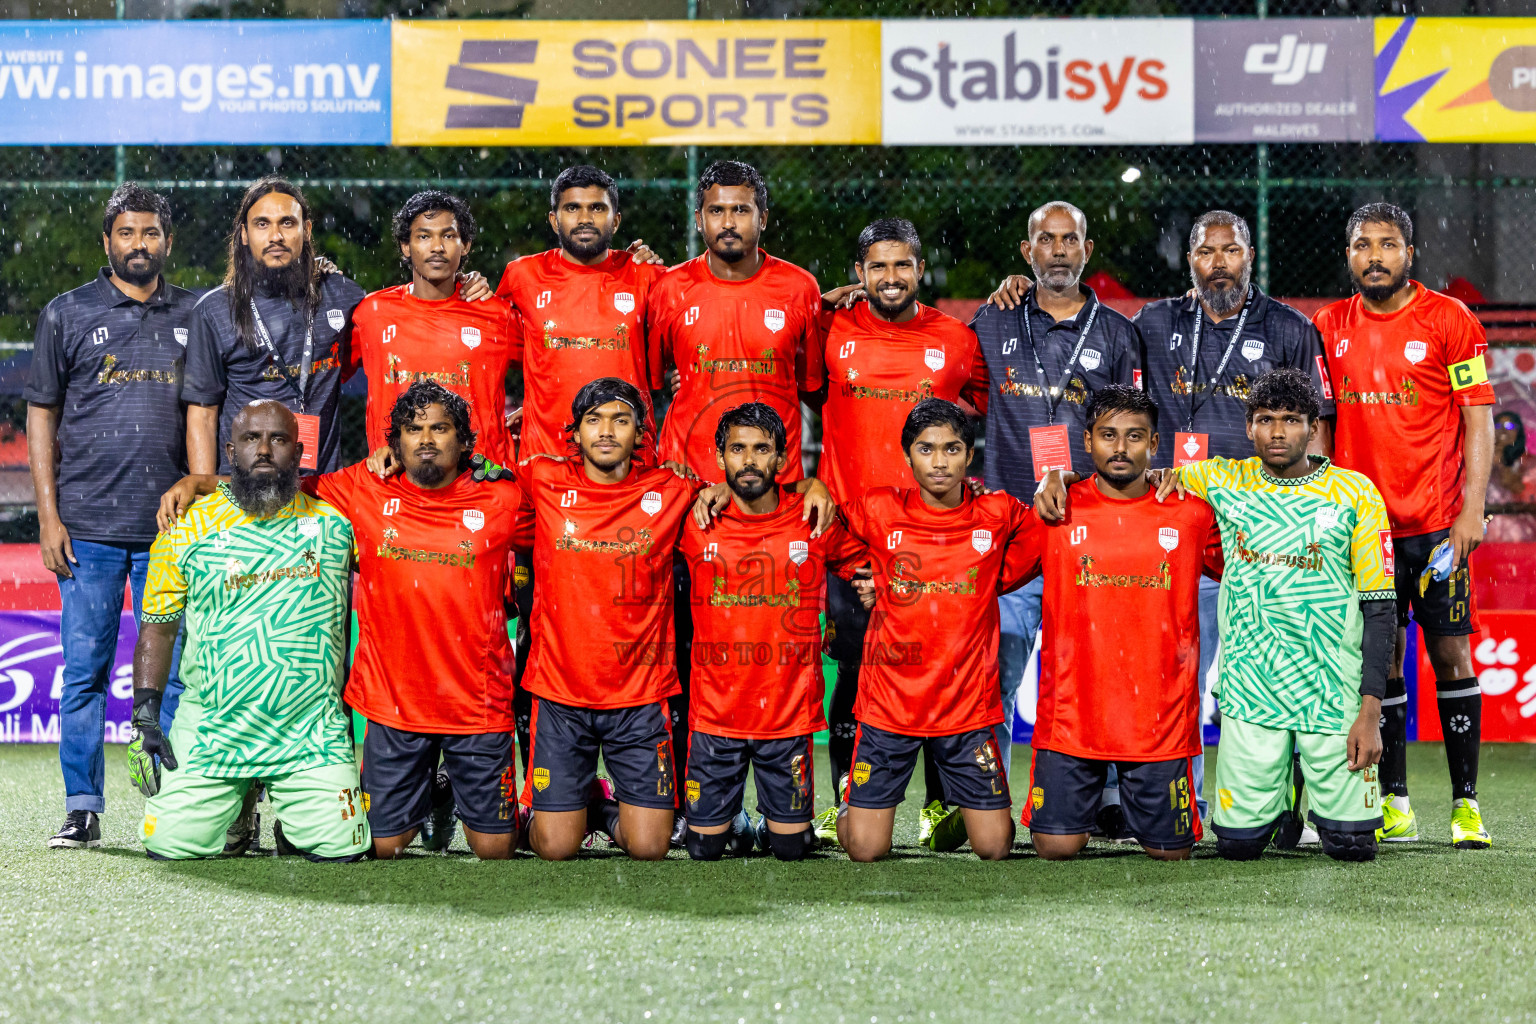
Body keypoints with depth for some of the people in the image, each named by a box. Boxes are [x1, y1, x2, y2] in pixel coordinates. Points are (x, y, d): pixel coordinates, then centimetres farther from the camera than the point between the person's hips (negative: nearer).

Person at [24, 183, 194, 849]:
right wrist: (48, 515, -1)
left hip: (170, 527, 1)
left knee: (170, 671, 2)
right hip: (89, 526, -1)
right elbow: (41, 415, 6)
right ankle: (82, 808, 8)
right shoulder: (68, 315, 6)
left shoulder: (194, 317, 10)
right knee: (84, 670, 1)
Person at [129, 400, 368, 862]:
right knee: (170, 848, -9)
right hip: (209, 732, 0)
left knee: (341, 849, -13)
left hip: (312, 734, 0)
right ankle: (232, 808, 24)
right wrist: (145, 715, -2)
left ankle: (292, 823, 22)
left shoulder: (333, 522, 5)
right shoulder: (188, 528, 3)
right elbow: (158, 628, 7)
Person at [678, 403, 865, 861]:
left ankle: (770, 827, 38)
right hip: (715, 715, 0)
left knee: (790, 847, 6)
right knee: (704, 849, 6)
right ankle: (737, 824, 38)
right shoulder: (696, 522, -4)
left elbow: (864, 563, 14)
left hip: (790, 715, 0)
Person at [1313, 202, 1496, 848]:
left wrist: (1472, 509, -12)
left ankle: (1466, 804, 5)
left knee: (1451, 654, -1)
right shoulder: (1330, 327, 9)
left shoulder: (1449, 321, -2)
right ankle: (1394, 805, 10)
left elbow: (1478, 421, -3)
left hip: (1436, 525, -3)